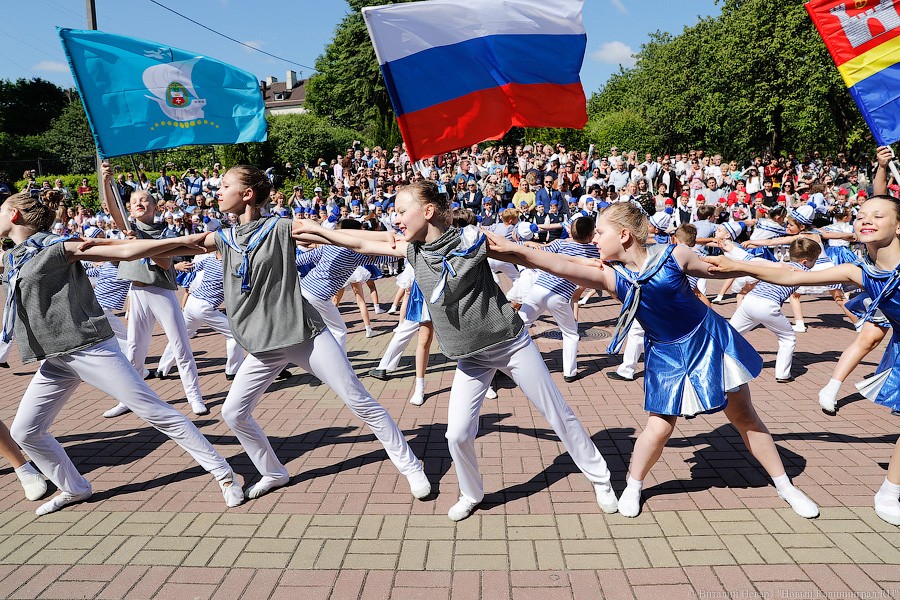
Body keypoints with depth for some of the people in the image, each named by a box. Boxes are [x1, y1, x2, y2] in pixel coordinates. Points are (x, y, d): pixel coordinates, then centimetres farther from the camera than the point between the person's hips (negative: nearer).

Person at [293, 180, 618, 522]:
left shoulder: (471, 239, -16)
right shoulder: (414, 251, -1)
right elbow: (362, 244, 7)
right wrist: (316, 232, 10)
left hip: (511, 343, -4)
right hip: (471, 358, 4)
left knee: (558, 415, 7)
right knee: (457, 435, -2)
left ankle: (599, 478, 30)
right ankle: (471, 495, 28)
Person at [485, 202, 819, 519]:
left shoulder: (673, 256, -20)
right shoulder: (612, 277, -17)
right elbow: (560, 266, -30)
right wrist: (513, 250, -40)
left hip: (710, 340, 0)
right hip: (666, 356, 1)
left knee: (745, 418, 12)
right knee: (659, 427, -4)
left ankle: (785, 486, 31)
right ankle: (633, 485, 23)